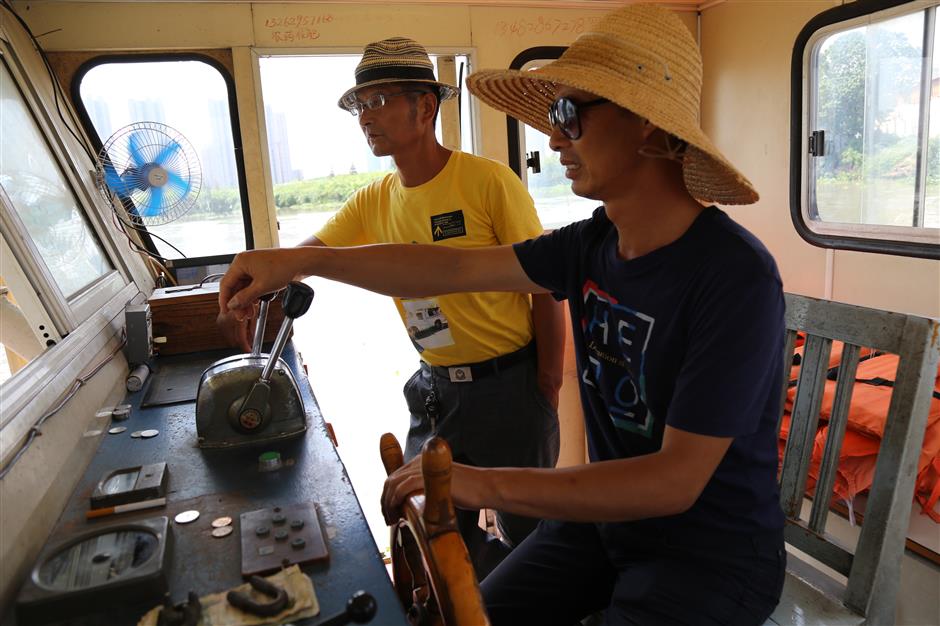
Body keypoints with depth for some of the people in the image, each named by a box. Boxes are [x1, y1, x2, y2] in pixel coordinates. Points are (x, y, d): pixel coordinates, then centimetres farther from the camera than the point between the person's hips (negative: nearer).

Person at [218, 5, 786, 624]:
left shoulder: (735, 277, -25)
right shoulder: (592, 244, -5)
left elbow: (676, 480, -27)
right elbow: (453, 269, -2)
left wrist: (487, 485, -28)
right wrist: (303, 260, -6)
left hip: (713, 548, -5)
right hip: (607, 513, 5)